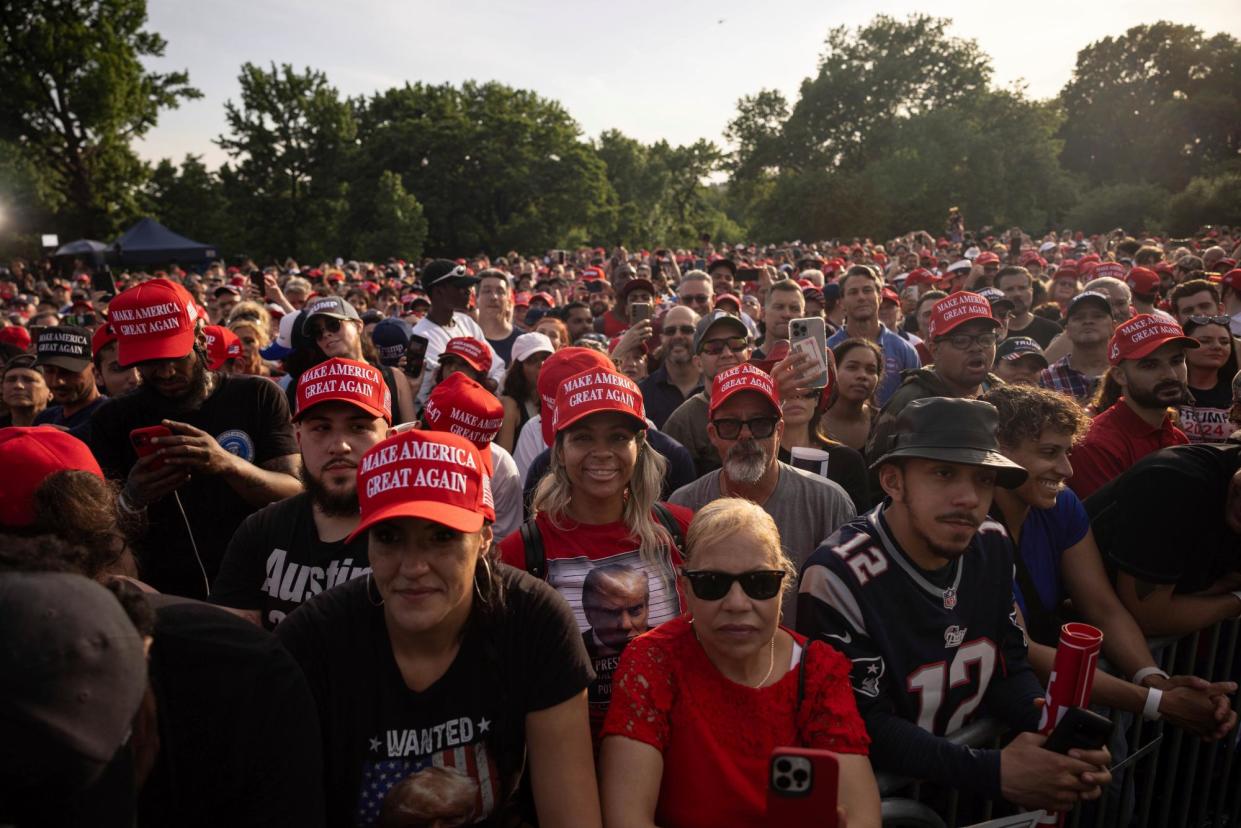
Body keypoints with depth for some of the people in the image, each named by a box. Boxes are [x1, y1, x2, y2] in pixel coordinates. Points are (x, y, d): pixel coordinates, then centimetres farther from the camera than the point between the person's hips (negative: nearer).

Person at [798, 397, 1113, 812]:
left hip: (978, 751, 5)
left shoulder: (992, 547, -2)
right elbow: (866, 727, -20)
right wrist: (993, 773, -26)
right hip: (887, 784, -4)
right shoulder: (839, 576, -24)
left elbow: (1009, 666, 6)